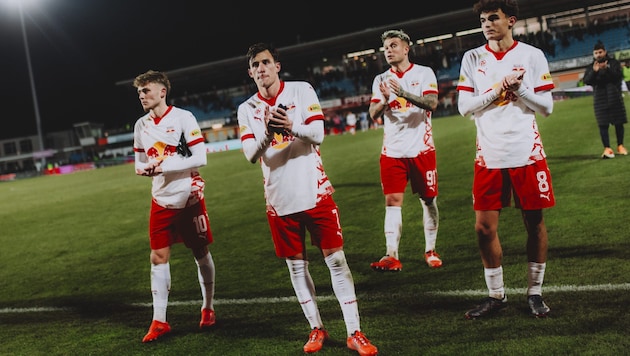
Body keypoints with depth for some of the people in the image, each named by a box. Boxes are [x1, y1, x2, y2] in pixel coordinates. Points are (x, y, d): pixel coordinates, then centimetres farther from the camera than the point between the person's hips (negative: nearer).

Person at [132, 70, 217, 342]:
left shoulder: (183, 118, -12)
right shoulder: (141, 125, 6)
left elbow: (200, 158, -16)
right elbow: (140, 161, 14)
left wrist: (165, 166, -23)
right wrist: (142, 169, -10)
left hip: (189, 198, -4)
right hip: (161, 200, 4)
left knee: (201, 253, 8)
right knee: (158, 257, 0)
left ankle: (208, 309, 26)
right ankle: (159, 321, 7)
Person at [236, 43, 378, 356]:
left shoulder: (301, 90, -1)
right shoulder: (246, 110, 5)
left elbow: (317, 134, -10)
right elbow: (250, 155, -5)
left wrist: (292, 127, -32)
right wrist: (267, 133, -27)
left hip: (314, 191, -2)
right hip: (279, 199, 3)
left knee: (336, 259, -3)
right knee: (296, 266, 9)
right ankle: (316, 329, 23)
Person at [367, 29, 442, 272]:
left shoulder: (424, 73, 0)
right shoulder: (381, 80, 10)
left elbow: (432, 103, -14)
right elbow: (373, 114, 2)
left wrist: (403, 93, -27)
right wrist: (384, 100, -19)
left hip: (421, 148, -2)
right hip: (392, 150, 2)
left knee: (428, 200, 5)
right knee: (392, 201, -6)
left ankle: (430, 251, 18)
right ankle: (391, 256, -8)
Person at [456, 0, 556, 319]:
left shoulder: (532, 56, 0)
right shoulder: (472, 58, 5)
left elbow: (546, 107, -1)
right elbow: (464, 107, -1)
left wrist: (519, 88, -15)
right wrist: (496, 90, -13)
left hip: (527, 153, -1)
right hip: (489, 157, 1)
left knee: (534, 222, 5)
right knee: (484, 227, 1)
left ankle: (534, 292, 21)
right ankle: (496, 295, 17)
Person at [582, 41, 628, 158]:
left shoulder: (614, 63, 6)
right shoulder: (591, 67, 9)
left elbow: (619, 76, -8)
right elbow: (586, 81, -5)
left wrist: (607, 69, -23)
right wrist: (594, 71, -23)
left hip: (615, 98, 0)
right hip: (600, 99, 0)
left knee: (618, 123, 5)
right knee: (603, 125, -6)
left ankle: (620, 146, 18)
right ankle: (607, 149, -7)